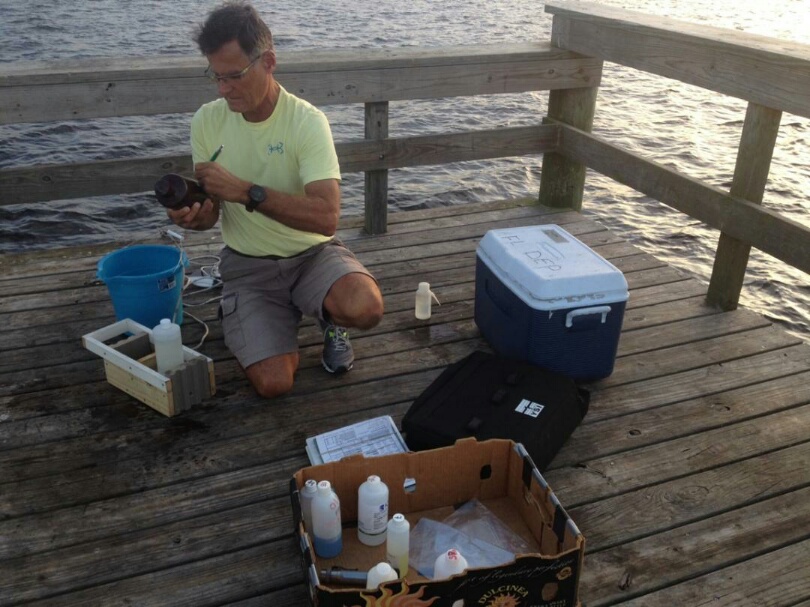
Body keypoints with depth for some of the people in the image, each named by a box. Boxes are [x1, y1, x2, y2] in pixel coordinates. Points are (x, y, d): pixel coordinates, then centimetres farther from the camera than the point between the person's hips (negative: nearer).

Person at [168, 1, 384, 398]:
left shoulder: (307, 121, -16)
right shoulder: (206, 121, -5)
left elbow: (326, 217, -27)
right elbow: (212, 214, 4)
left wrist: (245, 191, -32)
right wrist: (194, 215, -21)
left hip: (313, 253, -2)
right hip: (248, 265, 2)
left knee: (366, 308, -34)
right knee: (273, 382, -18)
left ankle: (329, 319, 5)